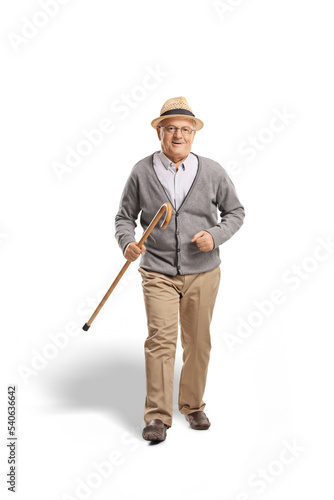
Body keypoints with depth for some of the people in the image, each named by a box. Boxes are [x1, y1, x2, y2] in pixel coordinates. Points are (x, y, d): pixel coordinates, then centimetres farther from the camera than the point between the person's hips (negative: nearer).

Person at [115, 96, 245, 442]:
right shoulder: (142, 171, 0)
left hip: (203, 273, 2)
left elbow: (235, 212, 9)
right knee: (160, 340, -7)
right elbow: (124, 216, 7)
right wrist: (127, 243, -13)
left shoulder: (212, 172, 1)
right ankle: (157, 416, 6)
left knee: (198, 342, 10)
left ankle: (193, 406, 29)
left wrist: (215, 235, -10)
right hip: (158, 272, -1)